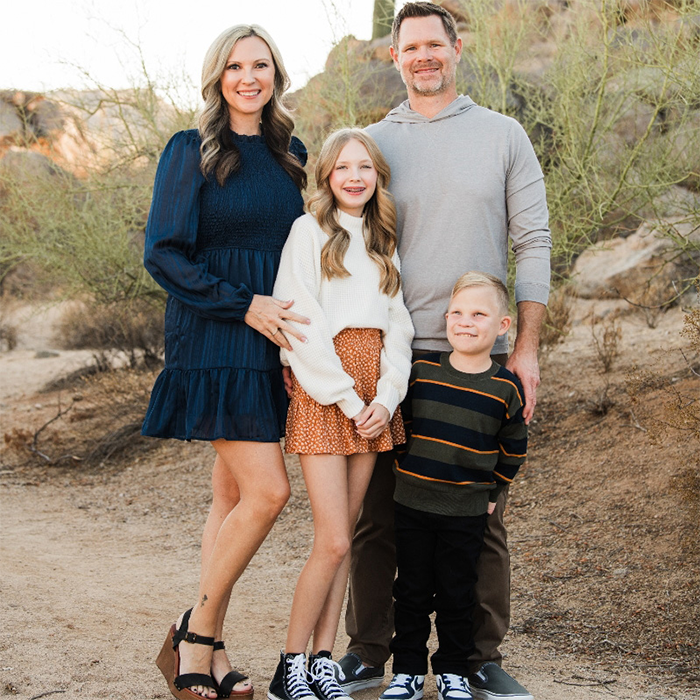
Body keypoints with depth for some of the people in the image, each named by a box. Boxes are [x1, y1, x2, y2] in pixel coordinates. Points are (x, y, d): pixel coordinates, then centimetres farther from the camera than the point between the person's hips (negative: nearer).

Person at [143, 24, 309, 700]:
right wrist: (243, 305, -16)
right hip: (214, 341, -6)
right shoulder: (191, 152, -3)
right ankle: (196, 635, 3)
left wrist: (298, 313, 4)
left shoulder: (291, 155, 13)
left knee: (233, 497, 7)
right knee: (266, 491, -13)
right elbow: (164, 253, -9)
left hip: (273, 343, 6)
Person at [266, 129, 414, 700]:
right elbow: (303, 325, -9)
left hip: (373, 400, 5)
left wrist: (387, 397, -4)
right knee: (334, 541, -10)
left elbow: (397, 325, 11)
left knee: (343, 535, 6)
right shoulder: (310, 231, -1)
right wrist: (348, 399, -11)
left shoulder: (383, 242, 16)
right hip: (322, 390, -5)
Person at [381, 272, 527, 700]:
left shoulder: (506, 388, -4)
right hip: (412, 504, 1)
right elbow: (400, 421, 14)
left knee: (456, 596, 8)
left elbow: (513, 450, 8)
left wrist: (490, 493, 6)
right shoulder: (421, 372, -1)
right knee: (412, 592, 9)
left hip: (466, 514, -1)